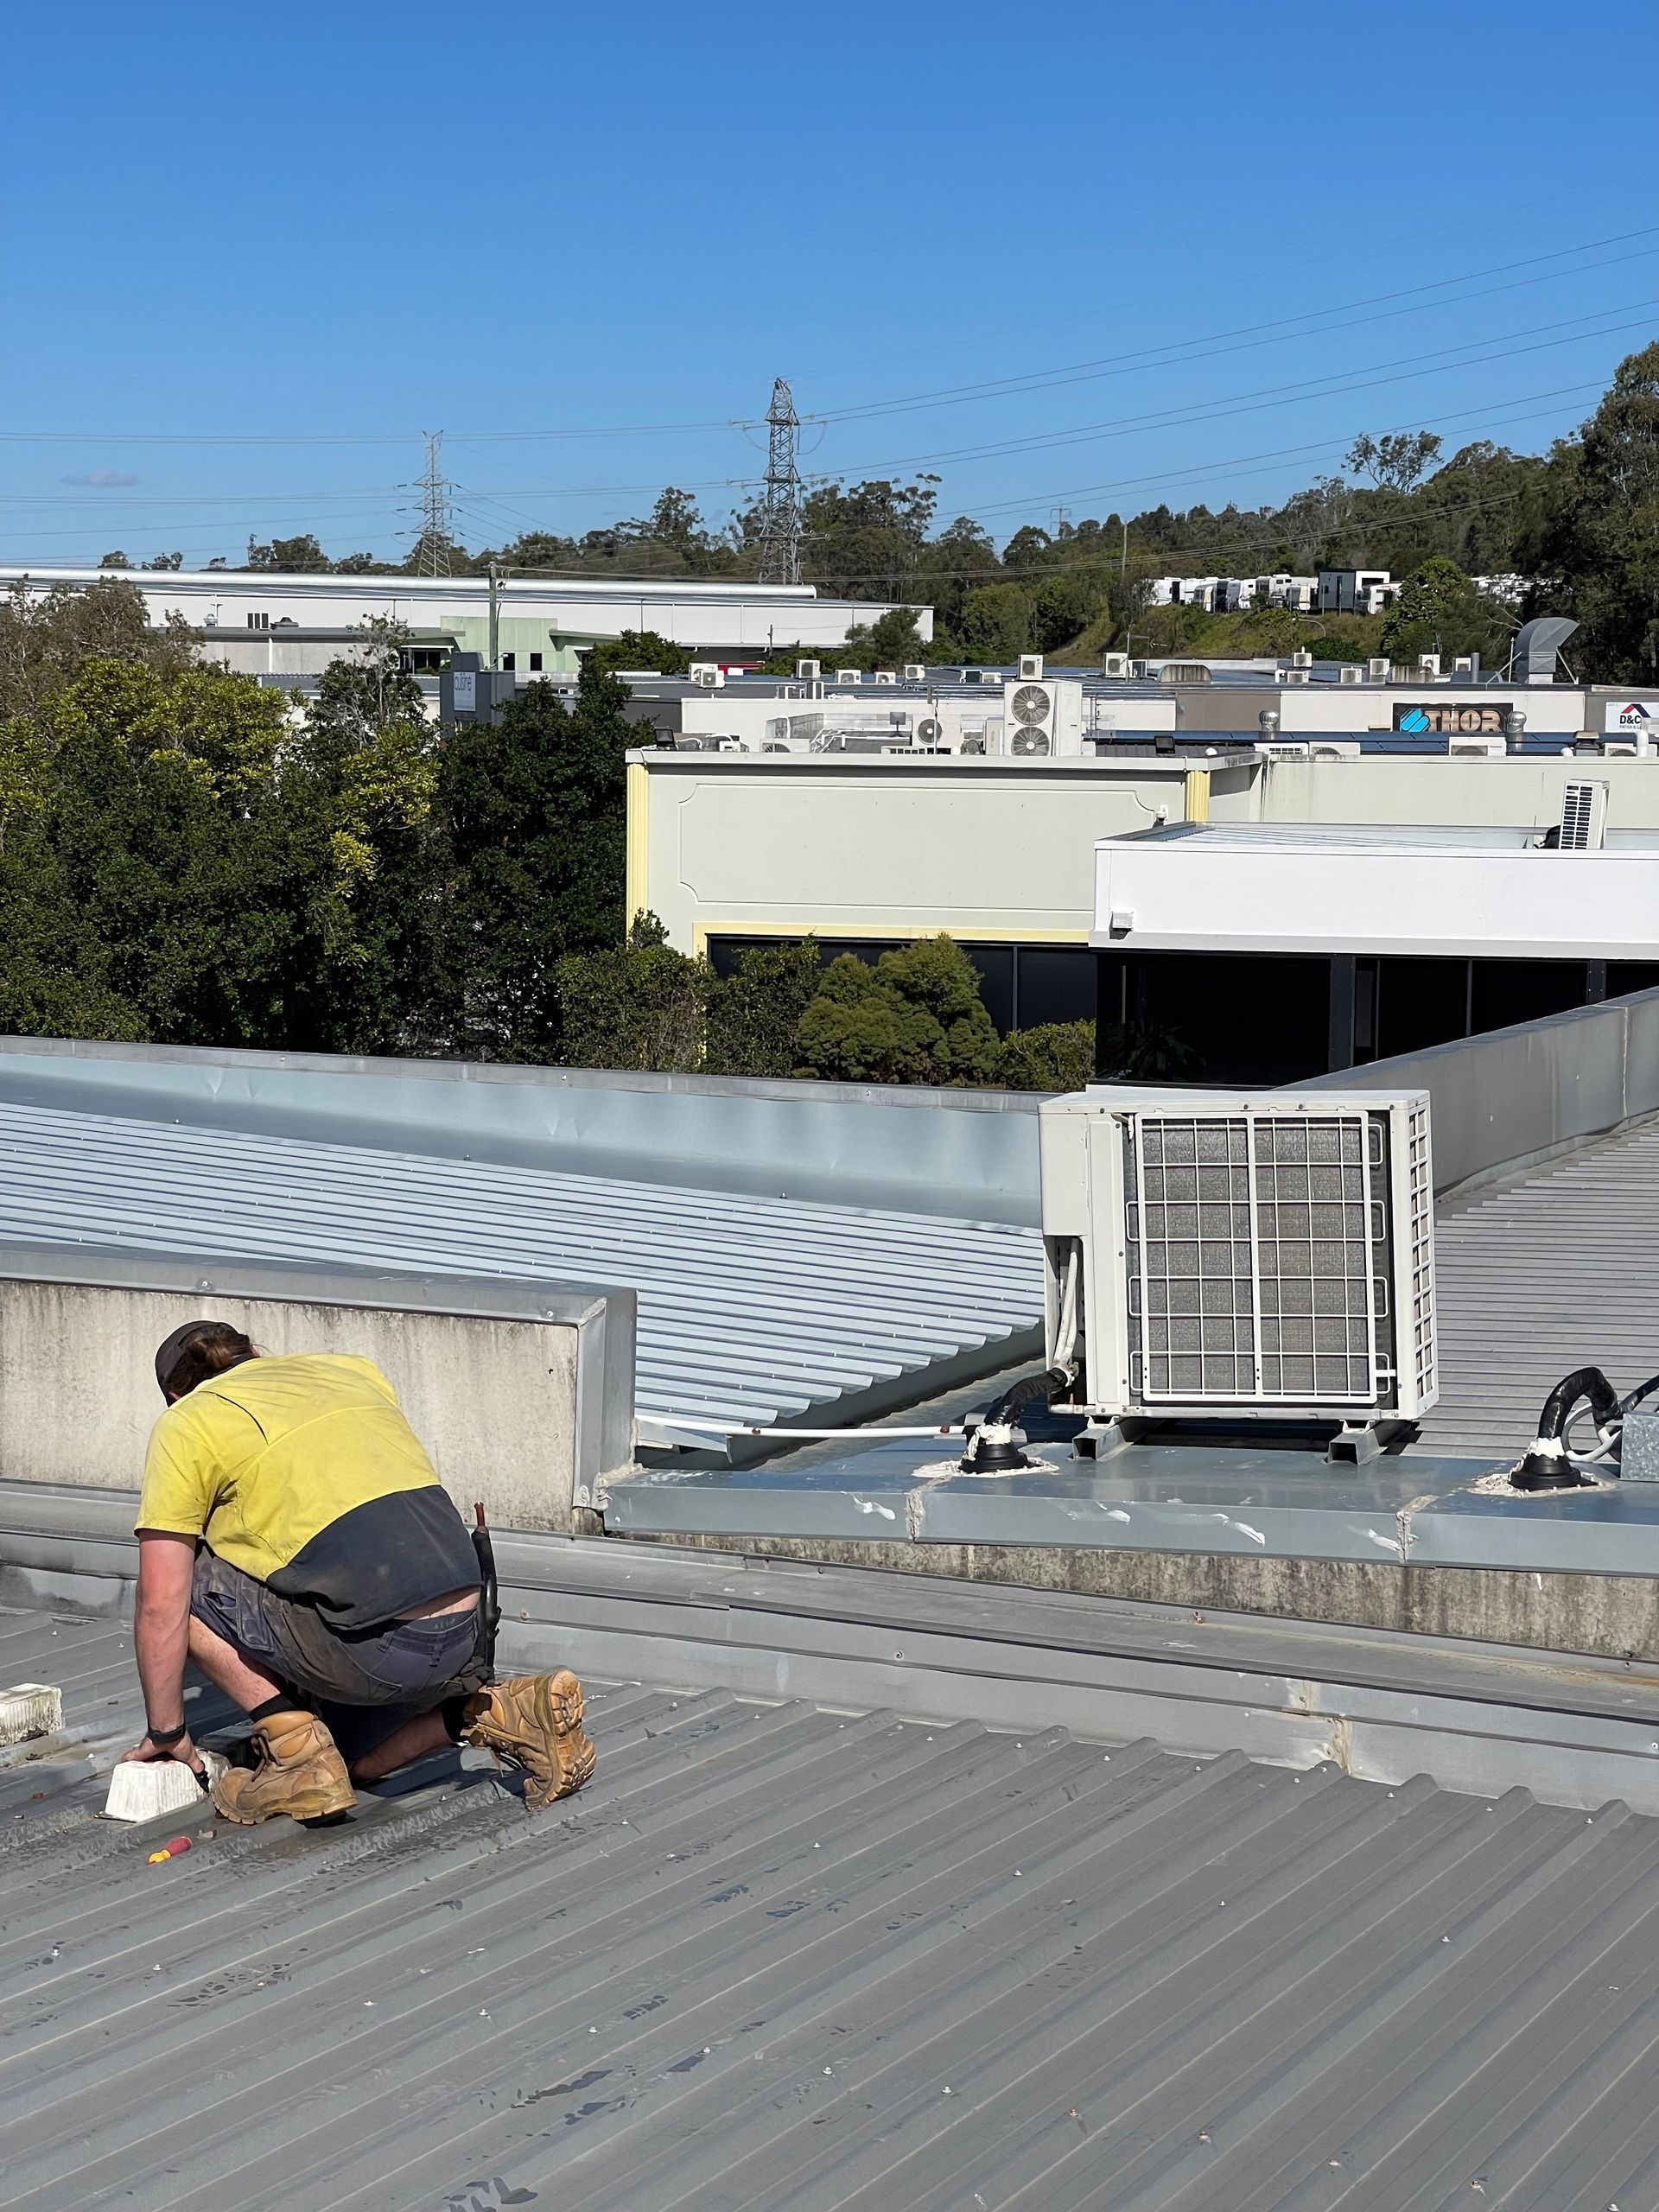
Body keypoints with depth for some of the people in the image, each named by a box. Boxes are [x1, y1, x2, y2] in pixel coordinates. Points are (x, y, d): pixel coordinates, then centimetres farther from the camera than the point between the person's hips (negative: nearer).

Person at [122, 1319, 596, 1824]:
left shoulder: (185, 1425, 9)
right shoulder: (354, 1370, 26)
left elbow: (160, 1606, 5)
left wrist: (166, 1733, 17)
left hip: (378, 1647, -7)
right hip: (464, 1636, 7)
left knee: (185, 1582, 13)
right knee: (356, 1761, 30)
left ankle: (297, 1754, 4)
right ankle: (499, 1712, 8)